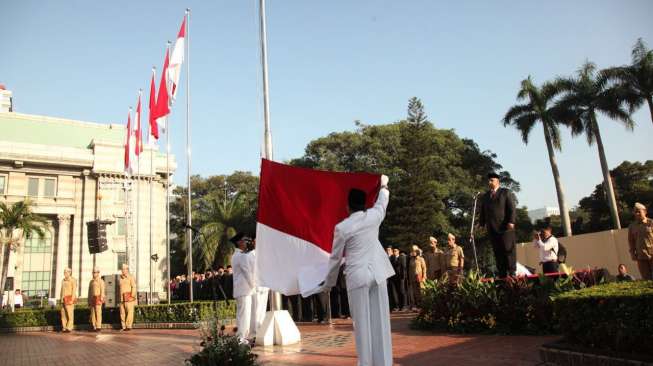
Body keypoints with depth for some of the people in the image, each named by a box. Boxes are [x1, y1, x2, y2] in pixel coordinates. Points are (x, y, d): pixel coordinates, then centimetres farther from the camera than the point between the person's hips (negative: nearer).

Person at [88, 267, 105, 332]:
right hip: (92, 299, 6)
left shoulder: (101, 281, -3)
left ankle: (98, 327, -5)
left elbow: (102, 291, -8)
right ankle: (94, 327, 10)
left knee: (98, 313, -8)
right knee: (93, 313, 5)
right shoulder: (91, 282, 15)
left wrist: (101, 299, -16)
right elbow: (89, 292, 16)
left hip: (98, 299, -6)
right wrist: (89, 301, 11)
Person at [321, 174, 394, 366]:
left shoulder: (341, 227, -5)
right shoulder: (374, 216, 3)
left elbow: (335, 257, 3)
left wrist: (328, 282, 17)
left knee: (362, 322, 2)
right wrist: (383, 185, 46)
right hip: (378, 274, 3)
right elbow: (382, 202, 26)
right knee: (380, 321, 6)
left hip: (357, 276, -3)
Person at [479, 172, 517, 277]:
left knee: (508, 249, -5)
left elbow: (512, 208, -1)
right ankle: (502, 275, 1)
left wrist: (511, 221, -13)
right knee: (497, 252, 0)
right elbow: (482, 212, 19)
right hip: (492, 228, 4)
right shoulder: (485, 196, 21)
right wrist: (481, 223, 7)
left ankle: (512, 273, -1)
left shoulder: (506, 192, 8)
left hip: (505, 226, -4)